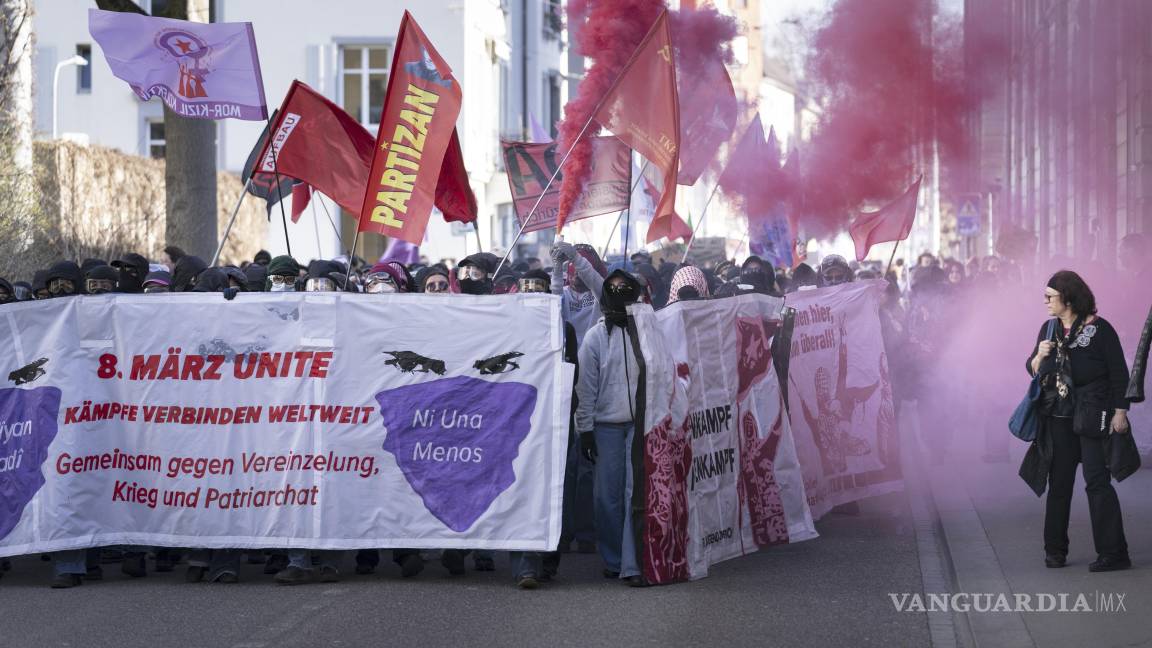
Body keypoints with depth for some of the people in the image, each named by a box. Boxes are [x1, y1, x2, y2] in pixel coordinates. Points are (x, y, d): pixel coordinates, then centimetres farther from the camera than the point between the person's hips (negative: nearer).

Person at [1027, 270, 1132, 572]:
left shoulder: (1098, 328, -6)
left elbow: (1119, 373, -5)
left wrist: (1120, 412, -11)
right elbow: (1032, 371, 15)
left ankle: (1113, 553, -8)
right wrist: (1039, 356, -7)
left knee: (1097, 481, -10)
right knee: (1059, 483, 9)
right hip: (1058, 417, 6)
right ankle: (1055, 550, 18)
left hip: (1092, 416, -5)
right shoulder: (1049, 329, 11)